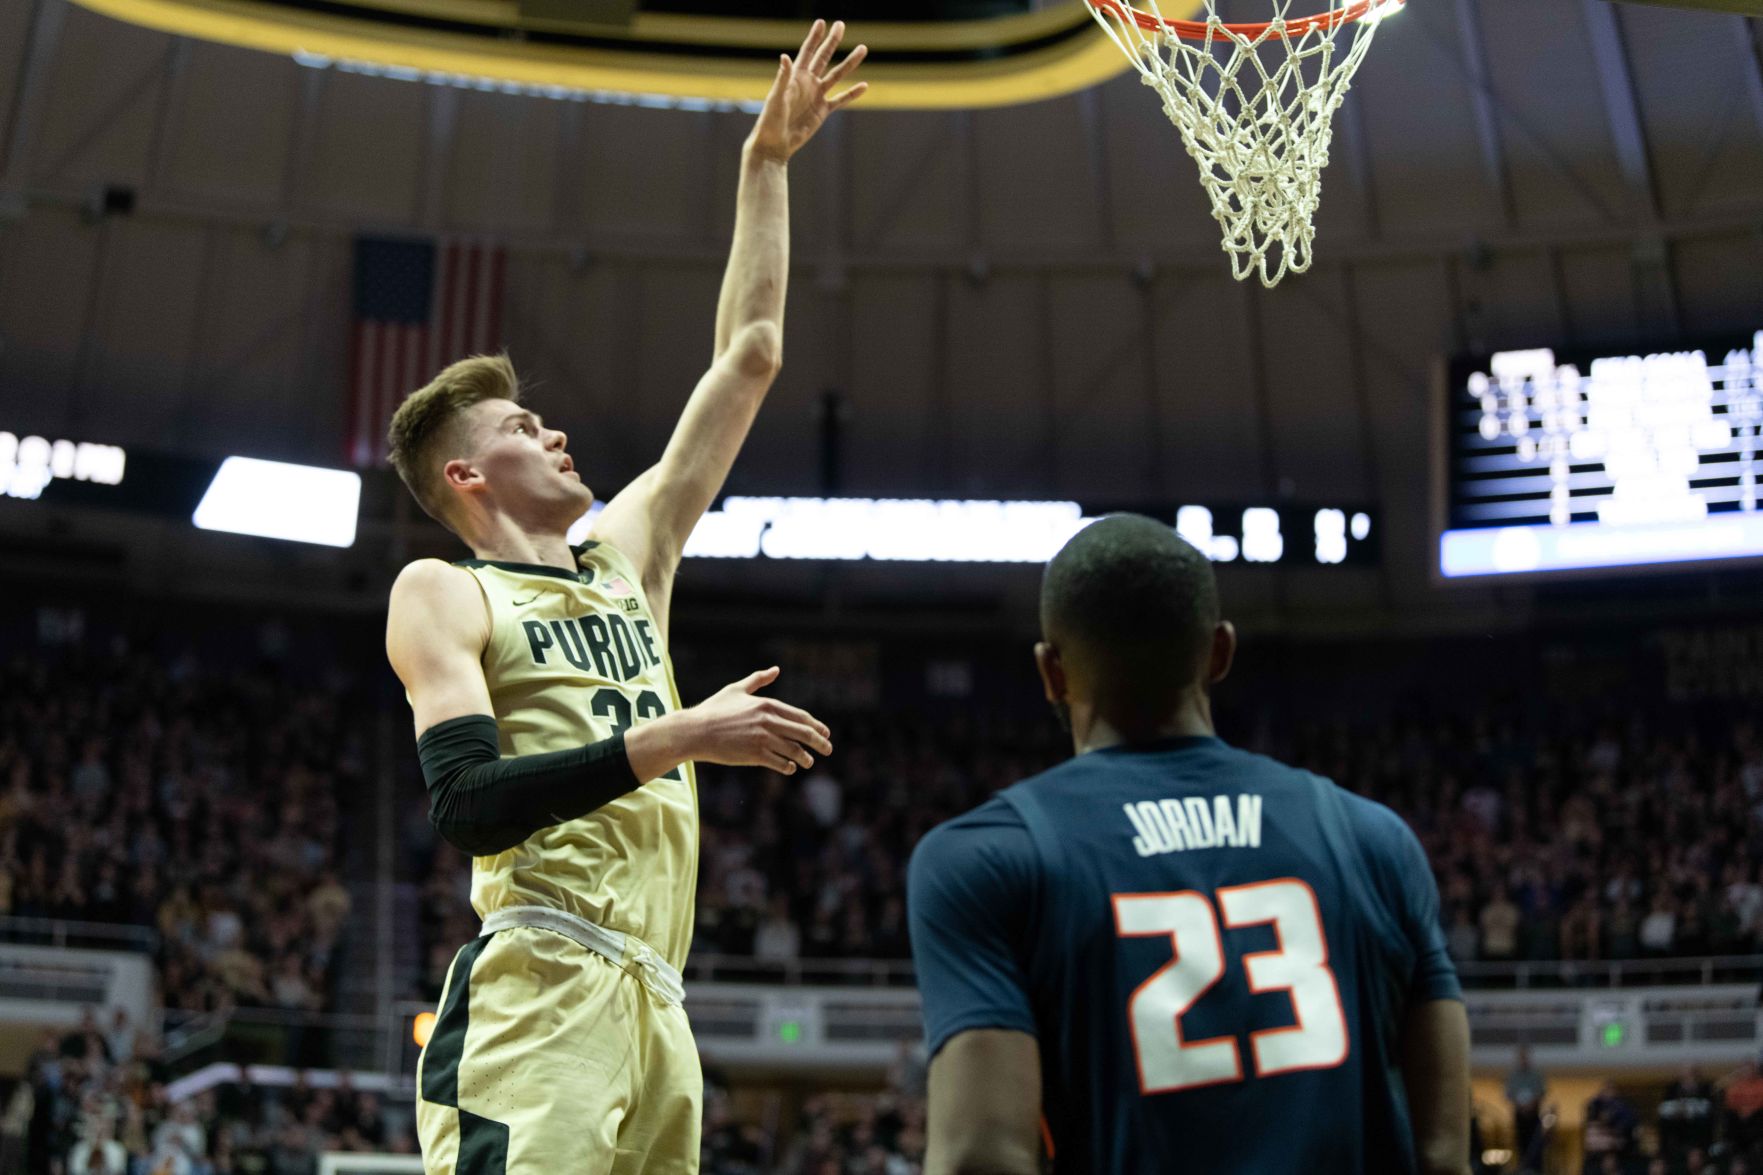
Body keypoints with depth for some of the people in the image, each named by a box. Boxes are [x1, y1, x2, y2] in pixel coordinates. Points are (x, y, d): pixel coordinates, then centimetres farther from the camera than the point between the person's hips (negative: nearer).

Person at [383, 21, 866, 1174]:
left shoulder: (627, 553, 21)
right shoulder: (443, 592, 4)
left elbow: (751, 355, 24)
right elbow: (471, 806, -12)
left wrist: (769, 162, 25)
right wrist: (684, 735, -16)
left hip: (656, 1002, 7)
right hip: (539, 992, -7)